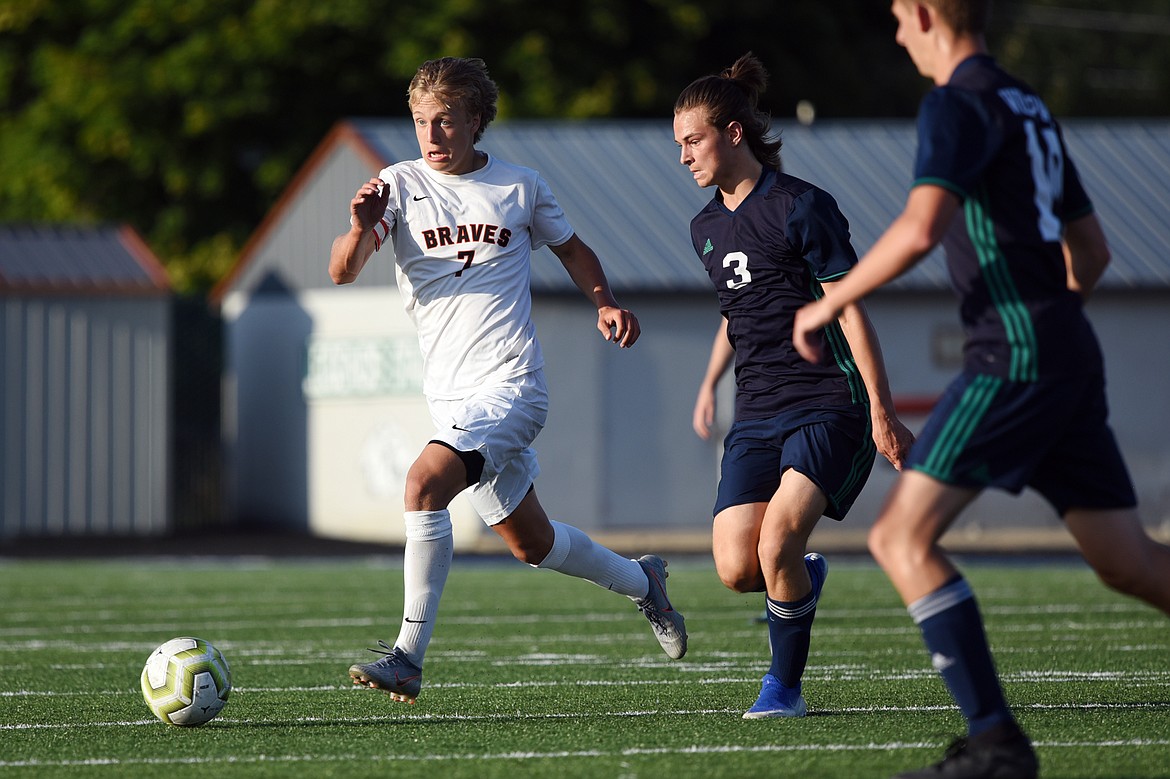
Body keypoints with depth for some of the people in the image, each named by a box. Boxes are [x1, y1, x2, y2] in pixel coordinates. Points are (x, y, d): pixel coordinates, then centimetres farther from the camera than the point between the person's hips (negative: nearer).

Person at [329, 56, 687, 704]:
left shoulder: (520, 187, 2)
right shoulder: (401, 185, 2)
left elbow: (572, 248, 21)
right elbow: (341, 272, -9)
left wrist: (604, 303, 2)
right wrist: (360, 228, -31)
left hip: (510, 385, -4)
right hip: (447, 395, 4)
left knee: (424, 483, -26)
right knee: (529, 543, 15)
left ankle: (409, 654, -24)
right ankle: (640, 582, 42)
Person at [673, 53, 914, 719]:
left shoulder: (802, 206, -9)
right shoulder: (706, 228, 13)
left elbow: (850, 311, -10)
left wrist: (882, 413, -12)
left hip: (828, 406, -6)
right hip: (757, 415, 6)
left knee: (776, 544, -23)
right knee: (736, 569, -9)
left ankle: (785, 685, -3)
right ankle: (805, 576, 26)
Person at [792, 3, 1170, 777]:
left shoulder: (958, 104, -7)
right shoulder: (1029, 108, 21)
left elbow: (920, 228, -22)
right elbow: (1092, 252, 25)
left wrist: (828, 303, -11)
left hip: (1014, 358, -9)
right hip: (1070, 357, 9)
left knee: (903, 537, -9)